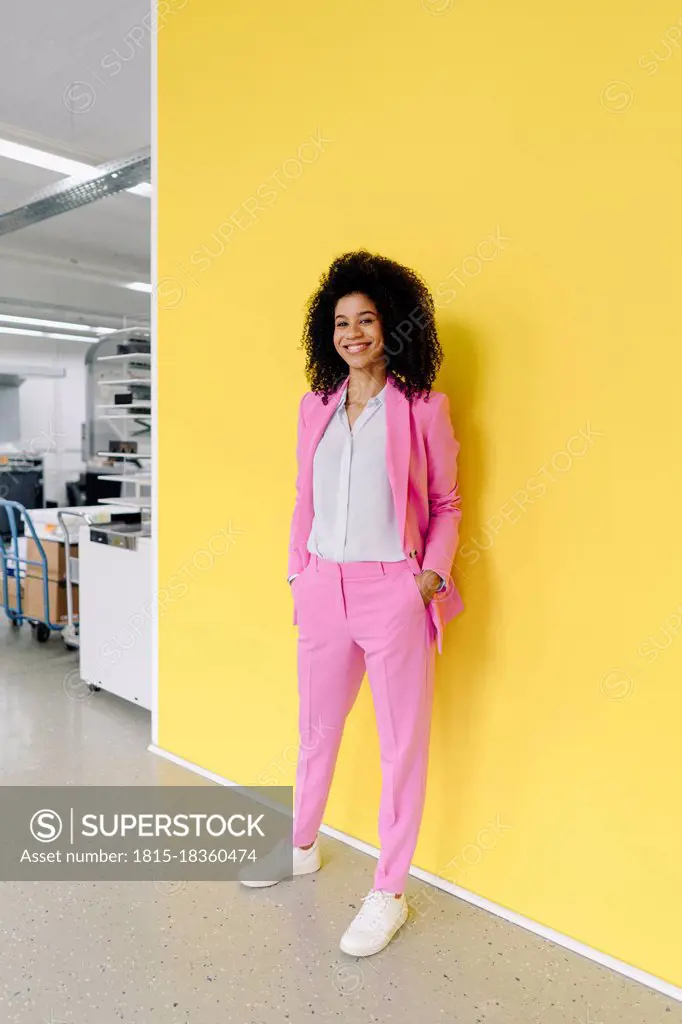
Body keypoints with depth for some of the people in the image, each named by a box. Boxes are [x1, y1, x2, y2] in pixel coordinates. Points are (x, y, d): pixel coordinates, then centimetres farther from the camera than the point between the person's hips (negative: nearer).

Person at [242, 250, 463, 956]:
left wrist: (432, 575, -11)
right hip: (323, 587, 4)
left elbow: (445, 505, 1)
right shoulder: (315, 406, 8)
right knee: (315, 728, 20)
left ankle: (389, 893, 25)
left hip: (394, 591, -4)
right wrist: (297, 573, 10)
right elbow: (304, 500, 13)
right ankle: (302, 846, 43)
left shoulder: (423, 407, -3)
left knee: (402, 742, 7)